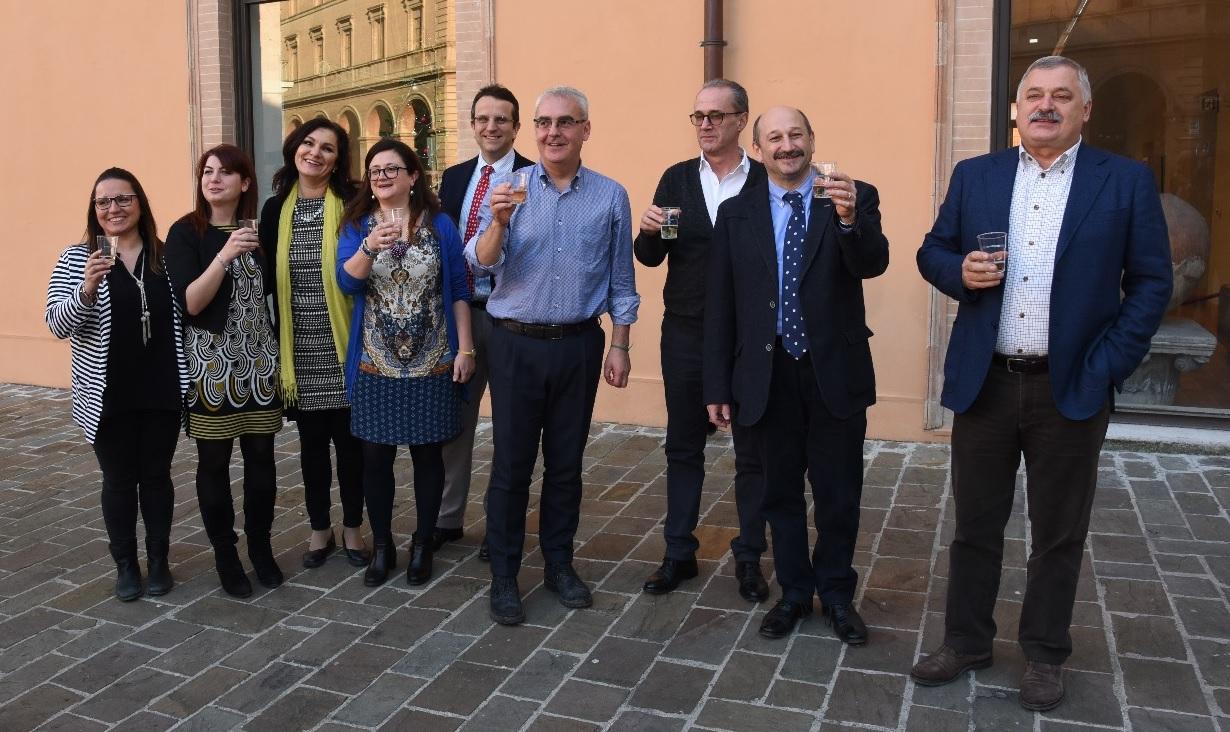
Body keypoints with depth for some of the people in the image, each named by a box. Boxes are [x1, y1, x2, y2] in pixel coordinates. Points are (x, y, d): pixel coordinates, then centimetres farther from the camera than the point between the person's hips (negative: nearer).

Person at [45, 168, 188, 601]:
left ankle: (159, 560, 25)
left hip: (162, 391, 1)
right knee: (119, 480, 9)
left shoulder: (166, 255, 3)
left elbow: (185, 314, 11)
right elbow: (58, 325, -9)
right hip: (109, 396, -1)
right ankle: (125, 565, 24)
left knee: (156, 475, 12)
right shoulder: (77, 258, -3)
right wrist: (87, 287, -26)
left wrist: (187, 379, 3)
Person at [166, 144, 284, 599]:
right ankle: (225, 555, 17)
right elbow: (190, 303, -14)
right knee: (214, 462, 3)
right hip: (210, 361, -3)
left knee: (261, 458, 5)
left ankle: (261, 547, 20)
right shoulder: (185, 232, -3)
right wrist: (224, 255, -25)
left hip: (258, 359, 3)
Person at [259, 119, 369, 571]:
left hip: (342, 345, -3)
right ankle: (320, 530, 27)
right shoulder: (276, 208, 5)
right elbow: (268, 281, 7)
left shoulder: (349, 205, -4)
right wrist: (275, 345, 4)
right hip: (299, 348, 3)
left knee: (349, 439, 7)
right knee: (312, 442, 12)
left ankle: (352, 528, 24)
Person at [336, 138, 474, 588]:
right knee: (376, 456, 5)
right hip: (375, 365, 1)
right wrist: (370, 247, -28)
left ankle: (422, 545, 22)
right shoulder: (356, 226, 5)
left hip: (432, 364, -1)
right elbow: (347, 282, -10)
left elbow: (458, 292, 2)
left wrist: (465, 349, -3)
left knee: (427, 453, 7)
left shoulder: (440, 225, 2)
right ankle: (381, 547, 21)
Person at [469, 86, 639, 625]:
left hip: (578, 344, 1)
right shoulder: (509, 188, -1)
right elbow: (482, 262, -11)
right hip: (517, 343, -1)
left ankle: (559, 564, 27)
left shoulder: (611, 197, 2)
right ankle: (503, 576, 16)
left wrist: (620, 346, 4)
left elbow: (621, 281, 7)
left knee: (566, 461, 11)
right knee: (511, 463, 4)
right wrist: (498, 223, -30)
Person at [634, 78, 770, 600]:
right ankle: (678, 553, 24)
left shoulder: (767, 181, -2)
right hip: (686, 334, 3)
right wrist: (649, 231, -17)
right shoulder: (676, 179, 6)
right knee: (683, 446, 11)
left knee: (753, 450, 8)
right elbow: (649, 258, 4)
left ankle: (749, 558, 22)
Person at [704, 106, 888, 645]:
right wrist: (717, 385, 0)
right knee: (781, 491, 14)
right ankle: (794, 592, 31)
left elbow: (873, 264, -18)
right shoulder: (736, 213, 3)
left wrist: (849, 218, -38)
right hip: (768, 375, 1)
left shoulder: (854, 197, -1)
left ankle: (836, 594, 31)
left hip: (835, 373, -1)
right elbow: (719, 306, 3)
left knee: (839, 494, 10)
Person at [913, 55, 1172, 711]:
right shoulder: (974, 176, 6)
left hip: (1071, 389, -1)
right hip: (984, 383, 2)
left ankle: (1045, 654, 29)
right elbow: (932, 253, 11)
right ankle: (965, 642, 29)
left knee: (1059, 534, 11)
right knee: (974, 524, 12)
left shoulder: (1126, 181, 0)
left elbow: (1151, 282, 0)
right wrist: (960, 271, -12)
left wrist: (1107, 368, -9)